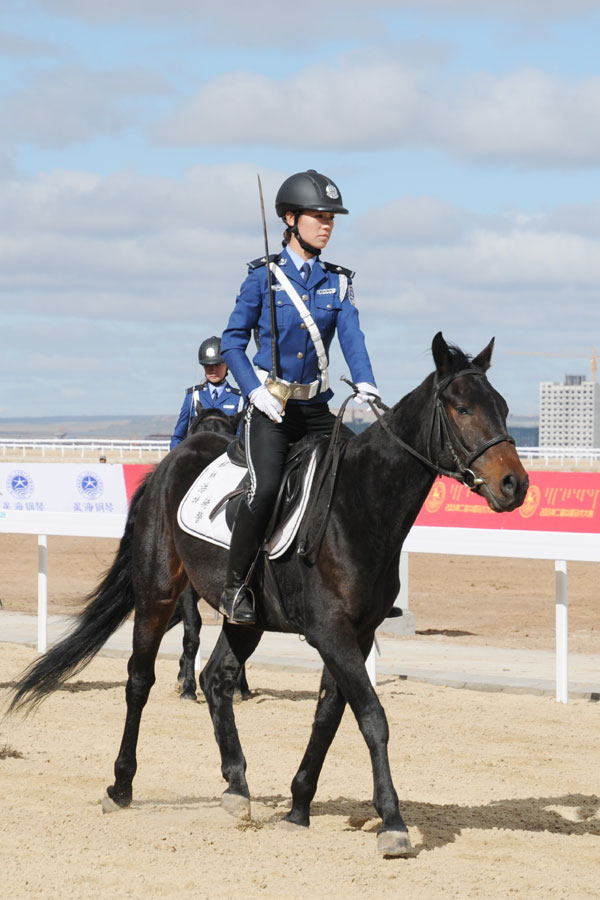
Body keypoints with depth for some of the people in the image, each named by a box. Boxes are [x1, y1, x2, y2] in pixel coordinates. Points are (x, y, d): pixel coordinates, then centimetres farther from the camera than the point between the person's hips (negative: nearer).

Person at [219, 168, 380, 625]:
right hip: (270, 408, -4)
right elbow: (233, 342, 1)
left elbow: (352, 339, -4)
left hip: (316, 407, 4)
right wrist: (255, 390, -13)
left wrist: (366, 386, -23)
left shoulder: (338, 281, 8)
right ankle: (235, 586, -10)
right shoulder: (264, 276, -2)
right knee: (266, 488, -23)